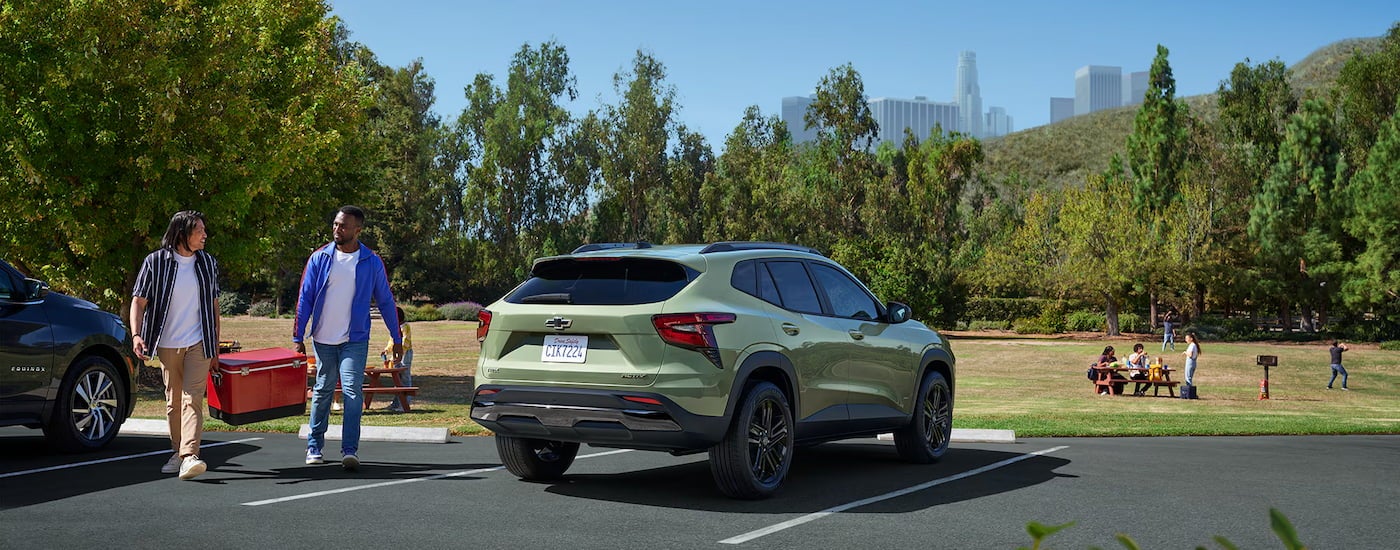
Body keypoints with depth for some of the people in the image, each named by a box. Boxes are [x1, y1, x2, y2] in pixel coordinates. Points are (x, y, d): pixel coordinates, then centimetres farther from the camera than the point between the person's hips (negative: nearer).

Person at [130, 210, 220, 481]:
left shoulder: (207, 263, 7)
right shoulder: (155, 262, -1)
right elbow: (139, 301, -2)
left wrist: (216, 346, 13)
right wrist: (136, 334, -18)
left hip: (198, 344, 0)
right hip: (168, 345, 0)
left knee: (192, 398, -13)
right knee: (173, 400, 9)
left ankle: (190, 456, -24)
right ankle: (177, 452, 24)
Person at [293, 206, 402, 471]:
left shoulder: (371, 262, 0)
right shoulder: (319, 258, 1)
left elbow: (385, 301, 7)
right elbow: (305, 298, 4)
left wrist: (397, 338, 6)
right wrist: (298, 336, 0)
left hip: (355, 340, -2)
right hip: (323, 339, 2)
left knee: (352, 391, -12)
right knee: (322, 392, 10)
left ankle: (350, 450, -12)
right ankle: (314, 447, 21)